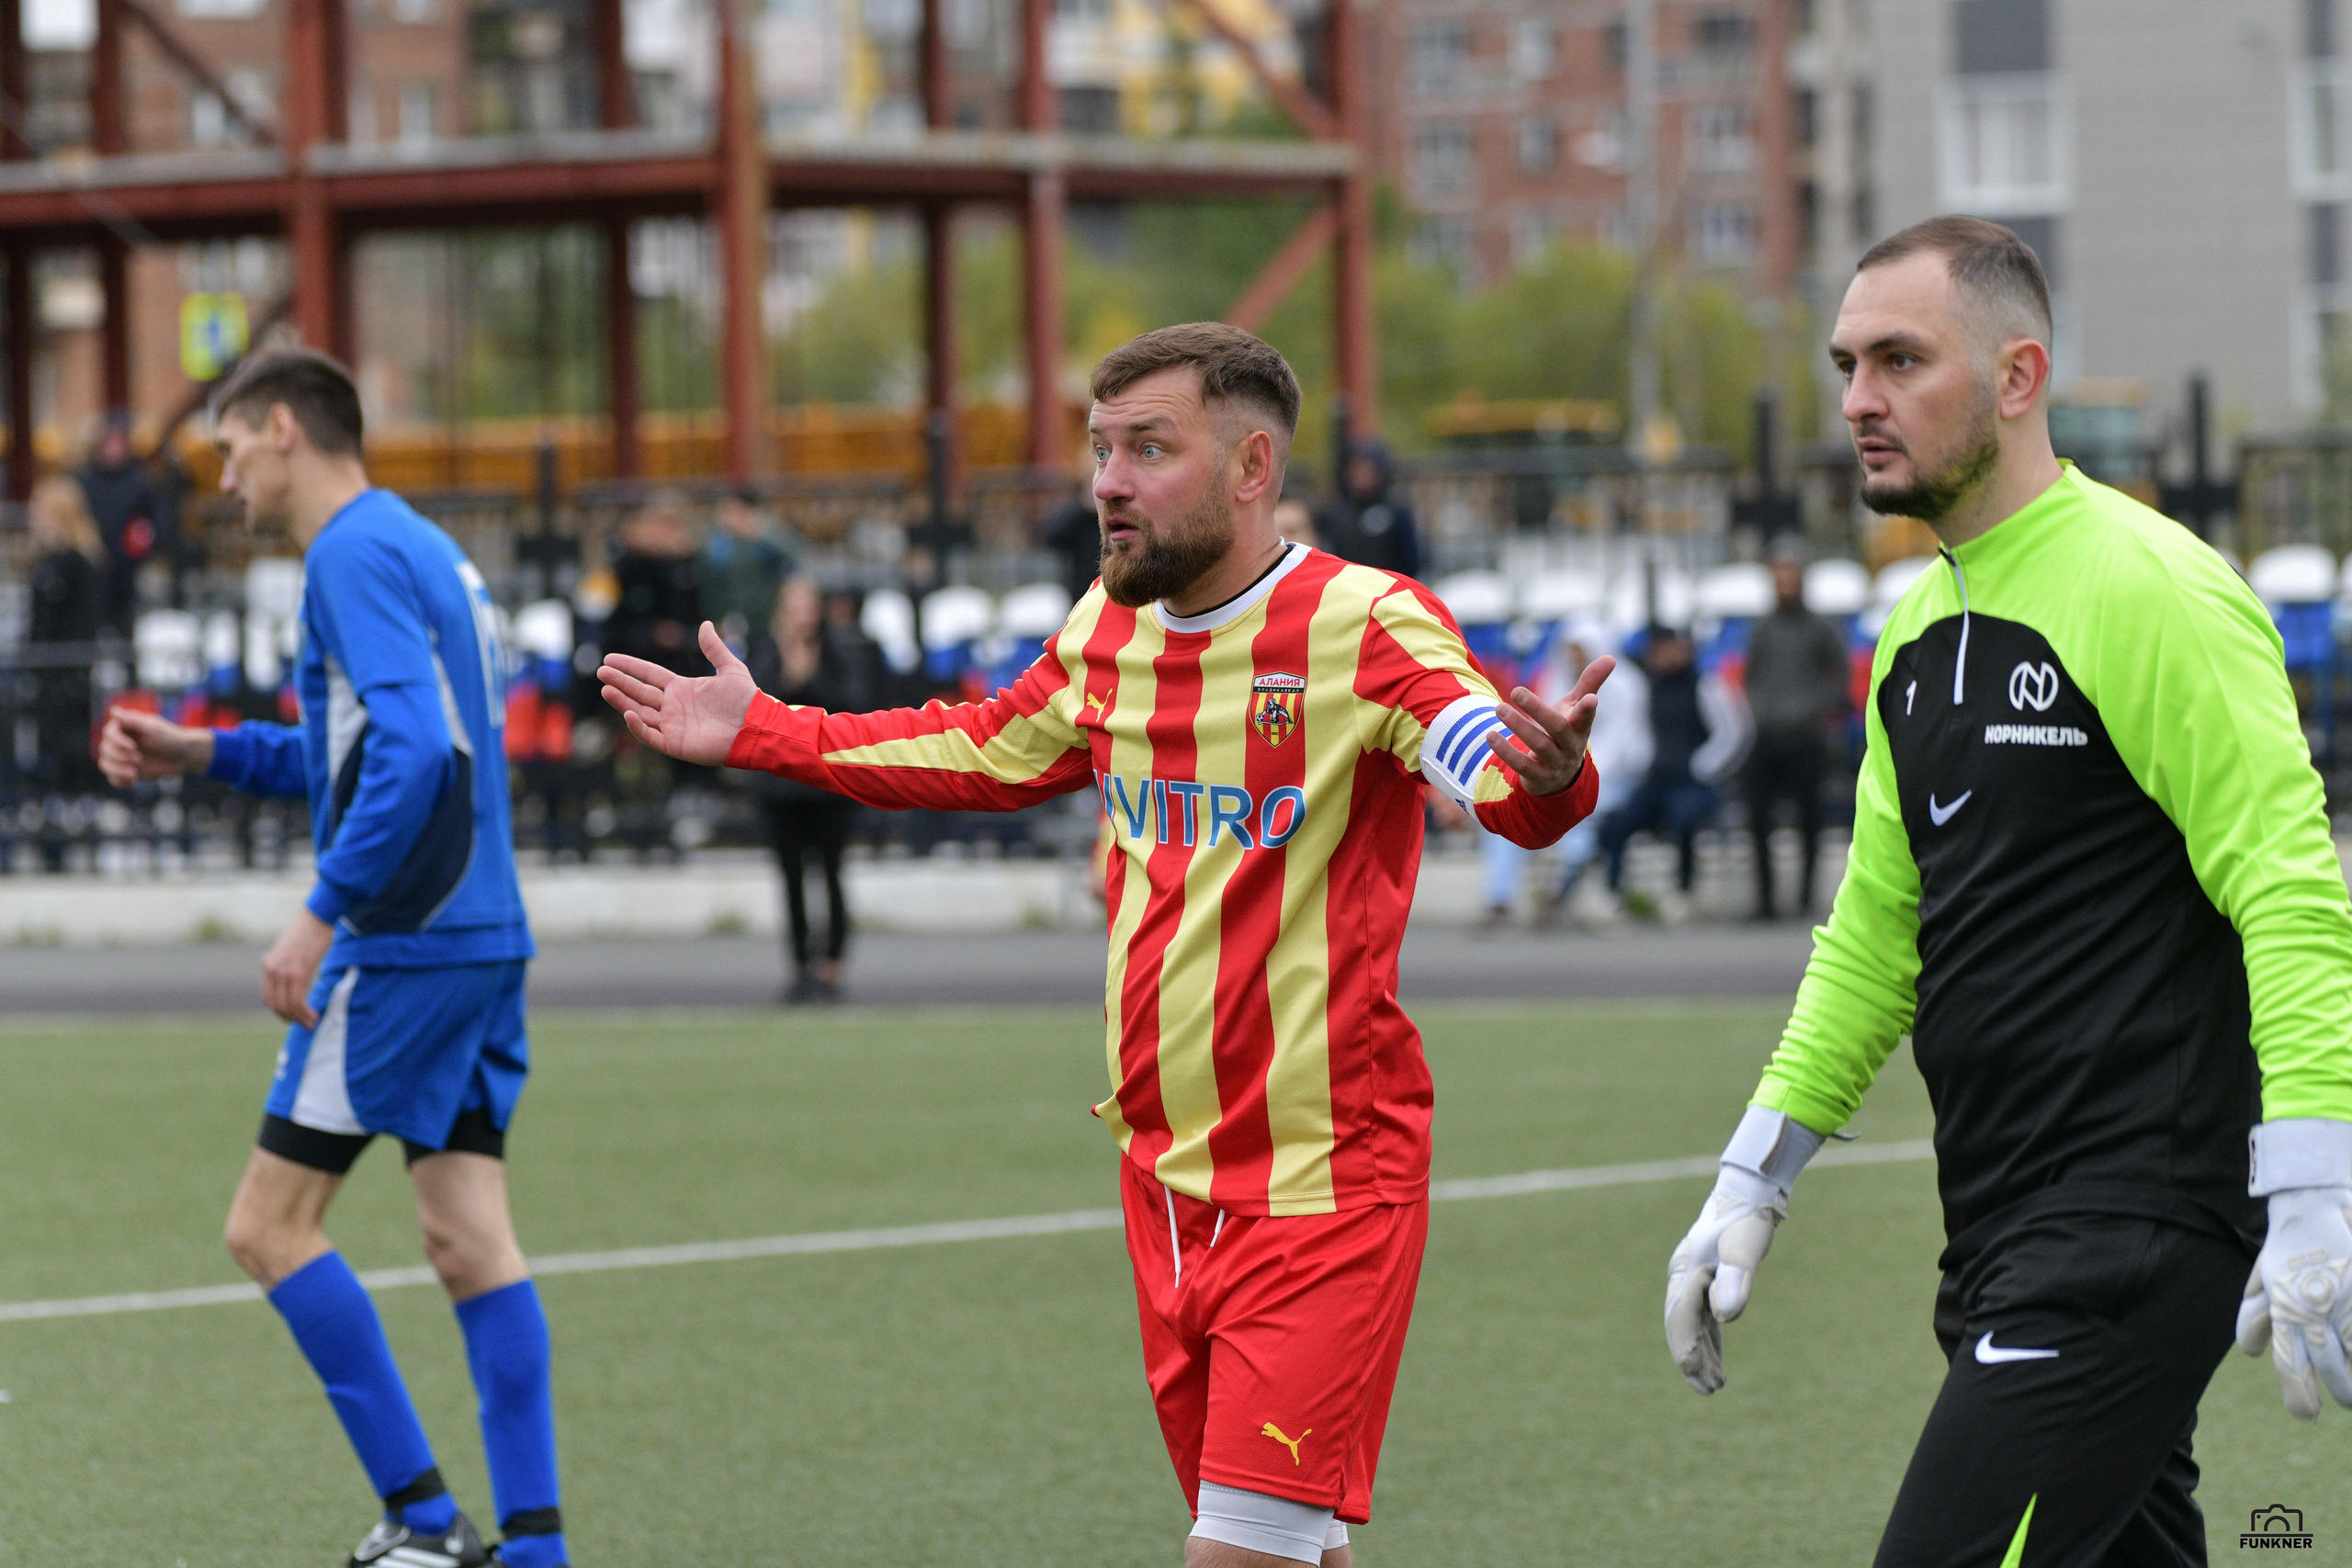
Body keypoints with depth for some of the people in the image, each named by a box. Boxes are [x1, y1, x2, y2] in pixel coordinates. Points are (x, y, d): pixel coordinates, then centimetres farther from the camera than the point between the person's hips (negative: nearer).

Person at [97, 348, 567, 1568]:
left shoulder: (355, 553, -11)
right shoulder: (424, 550, 18)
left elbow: (413, 748, -23)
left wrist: (325, 913, -23)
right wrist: (207, 755, 24)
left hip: (401, 942, -9)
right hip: (483, 936, 9)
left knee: (270, 1225, -3)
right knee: (467, 1236, 6)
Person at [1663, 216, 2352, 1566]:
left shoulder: (2145, 587, -11)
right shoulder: (1925, 629, 16)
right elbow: (1876, 930, 26)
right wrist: (1753, 1184, 22)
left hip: (2133, 1234, -9)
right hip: (2011, 1248, 9)